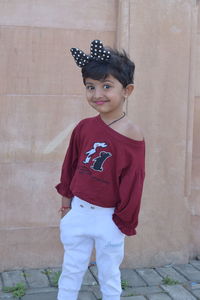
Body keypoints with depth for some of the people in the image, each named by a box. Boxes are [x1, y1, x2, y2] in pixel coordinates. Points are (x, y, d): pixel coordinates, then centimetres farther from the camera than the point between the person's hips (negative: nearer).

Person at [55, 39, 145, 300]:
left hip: (108, 219, -4)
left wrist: (124, 222, -7)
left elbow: (132, 184, -12)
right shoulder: (84, 127, -3)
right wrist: (66, 198, 14)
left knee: (109, 276, 14)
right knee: (71, 271, 16)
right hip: (77, 212, 4)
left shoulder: (132, 137, -16)